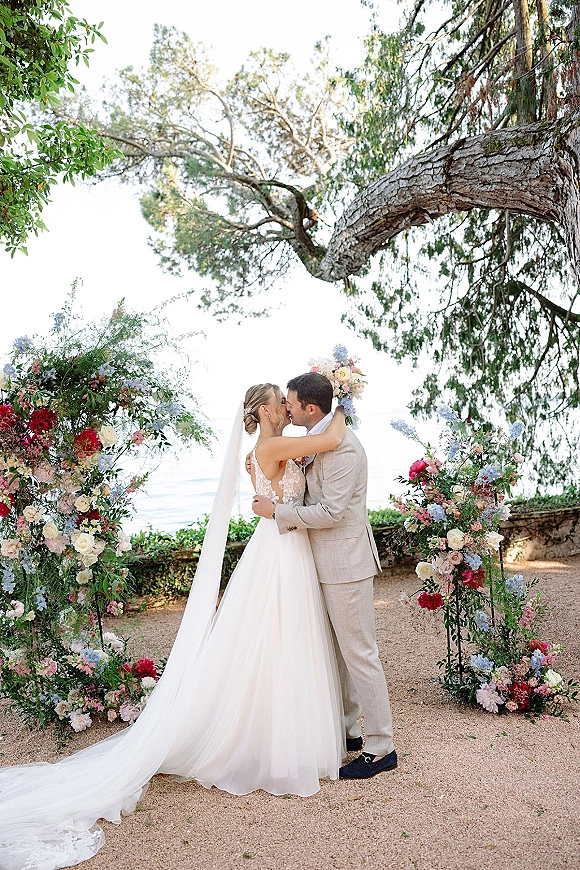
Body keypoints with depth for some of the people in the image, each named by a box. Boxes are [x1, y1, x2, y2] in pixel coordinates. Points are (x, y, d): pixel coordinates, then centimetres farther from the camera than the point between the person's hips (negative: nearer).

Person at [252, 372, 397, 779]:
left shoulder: (341, 447, -22)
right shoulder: (319, 440, 9)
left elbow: (331, 512, -25)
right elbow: (309, 486, 21)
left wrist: (277, 512, -17)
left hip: (345, 562, -10)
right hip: (330, 562, 10)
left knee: (360, 653, 0)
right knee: (338, 650, 19)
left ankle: (381, 749, 14)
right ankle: (347, 730, 35)